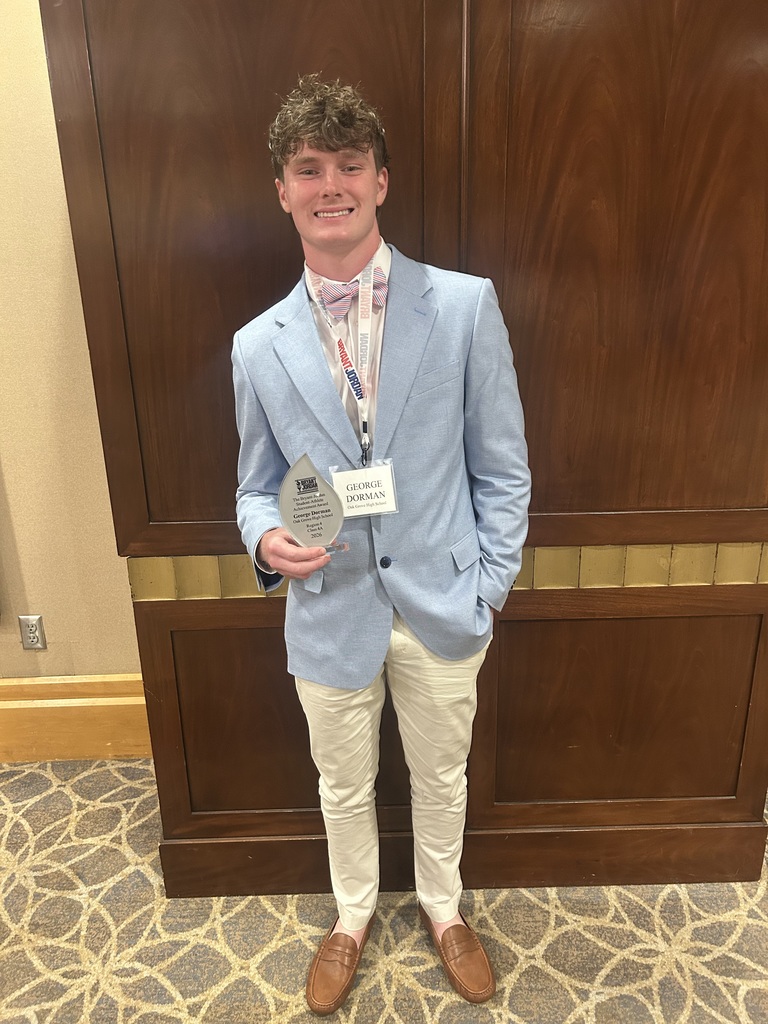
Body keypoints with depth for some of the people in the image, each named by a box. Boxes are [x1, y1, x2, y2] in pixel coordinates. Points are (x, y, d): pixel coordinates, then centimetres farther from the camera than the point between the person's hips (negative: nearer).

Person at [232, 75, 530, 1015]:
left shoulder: (465, 306, -9)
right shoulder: (258, 346, -4)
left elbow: (502, 469, -4)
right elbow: (256, 488, 5)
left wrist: (487, 591, -5)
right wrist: (267, 540, -17)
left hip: (441, 608, 0)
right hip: (331, 614, 1)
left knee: (440, 777, 22)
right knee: (344, 787, 22)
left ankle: (443, 907, 53)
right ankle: (352, 916, 53)